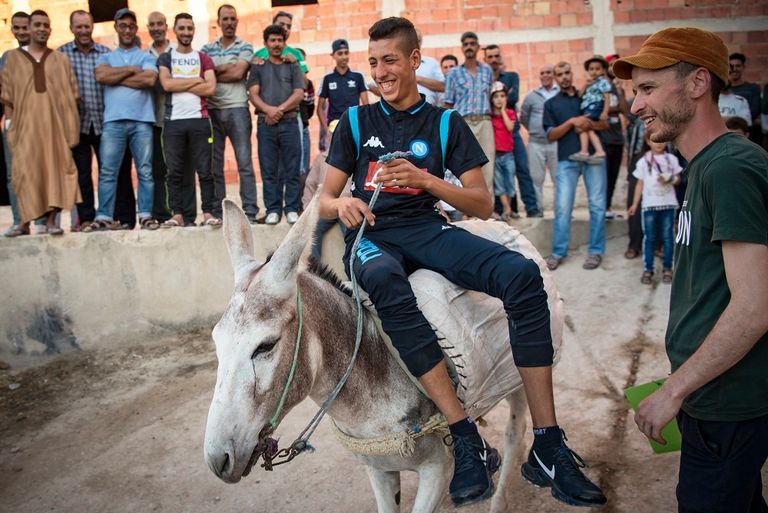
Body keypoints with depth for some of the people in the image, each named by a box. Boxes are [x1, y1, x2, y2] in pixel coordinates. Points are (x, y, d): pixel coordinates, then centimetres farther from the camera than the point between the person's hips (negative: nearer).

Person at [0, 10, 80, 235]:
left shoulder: (61, 59, 14)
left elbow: (72, 94, 10)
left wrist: (71, 124, 1)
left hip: (55, 122, 1)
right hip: (25, 123, -1)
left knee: (55, 167, -5)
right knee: (27, 170, -5)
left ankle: (51, 219, -3)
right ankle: (25, 220, -1)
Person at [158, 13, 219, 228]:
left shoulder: (203, 58, 13)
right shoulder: (165, 58, 13)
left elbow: (210, 88, -3)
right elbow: (167, 84, -6)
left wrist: (180, 85, -5)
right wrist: (196, 80, -3)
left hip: (199, 120, 0)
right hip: (173, 121, 0)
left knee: (204, 169, -1)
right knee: (175, 171, 0)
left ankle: (208, 212, 2)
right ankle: (177, 214, 4)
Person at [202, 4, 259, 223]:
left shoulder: (245, 47, 7)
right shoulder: (208, 48, 16)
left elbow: (238, 73, -8)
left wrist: (214, 70, -1)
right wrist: (227, 68, -7)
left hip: (237, 109, -3)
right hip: (213, 110, 3)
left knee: (245, 162, -7)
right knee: (214, 165, 3)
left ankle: (250, 211, -6)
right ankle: (216, 212, 8)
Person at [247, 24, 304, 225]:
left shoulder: (293, 67, 15)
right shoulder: (258, 67, 16)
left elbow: (299, 94, 3)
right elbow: (253, 94, 4)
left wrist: (280, 109, -10)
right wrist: (268, 109, -15)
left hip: (289, 123, -1)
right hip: (266, 123, 1)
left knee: (291, 170, -2)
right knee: (269, 170, -1)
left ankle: (292, 209, 2)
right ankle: (273, 210, 4)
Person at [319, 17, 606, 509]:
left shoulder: (446, 123, 10)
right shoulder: (355, 122, 12)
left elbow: (483, 204, 5)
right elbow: (325, 200, 11)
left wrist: (426, 179, -12)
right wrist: (341, 204, -15)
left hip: (427, 229, 1)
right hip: (372, 235, -1)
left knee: (522, 274, -28)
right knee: (385, 284, -41)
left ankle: (548, 447, -25)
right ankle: (468, 440, -39)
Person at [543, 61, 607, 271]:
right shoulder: (551, 104, 10)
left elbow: (606, 123, 8)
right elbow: (551, 135, 0)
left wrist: (589, 125, -13)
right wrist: (572, 122, -14)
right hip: (567, 160, -1)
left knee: (597, 205, 1)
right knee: (562, 207, -3)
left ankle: (595, 251, 9)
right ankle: (558, 252, 5)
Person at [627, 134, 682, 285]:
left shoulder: (671, 159, 6)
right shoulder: (643, 161, 5)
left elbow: (677, 178, 8)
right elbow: (640, 184, 6)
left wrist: (670, 180, -16)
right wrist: (635, 204, 2)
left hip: (668, 204, 0)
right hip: (649, 204, 0)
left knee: (668, 237, 4)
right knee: (649, 238, 2)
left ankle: (667, 268, 12)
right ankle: (648, 269, 5)